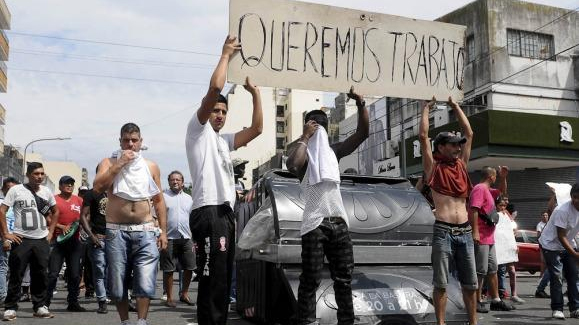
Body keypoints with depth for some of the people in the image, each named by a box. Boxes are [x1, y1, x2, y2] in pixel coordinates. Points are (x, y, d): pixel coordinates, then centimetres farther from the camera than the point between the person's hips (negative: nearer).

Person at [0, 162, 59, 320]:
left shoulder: (47, 192, 10)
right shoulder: (16, 190, -2)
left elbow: (55, 212, 23)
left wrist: (50, 232, 14)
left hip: (42, 240, 4)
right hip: (21, 240, -4)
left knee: (40, 275, 7)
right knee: (16, 275, 0)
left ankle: (40, 307, 16)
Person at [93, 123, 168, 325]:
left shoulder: (151, 167, 13)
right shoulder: (109, 163, 9)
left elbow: (159, 201, 13)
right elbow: (97, 187, -10)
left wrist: (163, 231, 5)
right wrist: (119, 164, -11)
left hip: (146, 232, 0)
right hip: (116, 232, 0)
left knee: (145, 283, -11)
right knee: (118, 284, 7)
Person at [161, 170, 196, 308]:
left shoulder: (188, 198, 16)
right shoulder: (163, 196, 4)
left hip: (186, 238, 4)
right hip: (169, 238, -4)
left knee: (189, 267, 4)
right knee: (168, 269, 1)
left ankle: (184, 294, 21)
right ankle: (169, 298, 11)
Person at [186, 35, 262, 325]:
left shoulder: (223, 141, 27)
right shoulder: (197, 130, 4)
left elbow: (256, 129, 21)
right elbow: (214, 88, -9)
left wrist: (255, 93, 20)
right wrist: (226, 55, 2)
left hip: (225, 212, 9)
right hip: (208, 212, -9)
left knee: (222, 281, 11)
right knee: (212, 280, -11)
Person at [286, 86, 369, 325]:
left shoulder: (333, 151, 17)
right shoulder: (304, 153, 1)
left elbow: (363, 133, 13)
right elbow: (292, 165, -24)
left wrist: (360, 104, 1)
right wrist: (305, 137, -12)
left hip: (339, 221, 6)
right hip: (315, 222, -6)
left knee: (344, 277, 10)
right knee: (311, 280, -4)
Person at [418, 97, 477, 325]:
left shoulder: (461, 165, 15)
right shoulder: (433, 167, 2)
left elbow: (469, 133, 19)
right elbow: (423, 136, -3)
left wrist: (455, 106, 22)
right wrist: (427, 108, 8)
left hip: (465, 231, 5)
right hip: (443, 231, -5)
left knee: (470, 283, 9)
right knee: (441, 283, 0)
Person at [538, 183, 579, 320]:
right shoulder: (562, 211, -28)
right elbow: (561, 237, -25)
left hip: (568, 244, 7)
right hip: (551, 245, -7)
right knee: (556, 277, -11)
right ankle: (557, 309, -5)